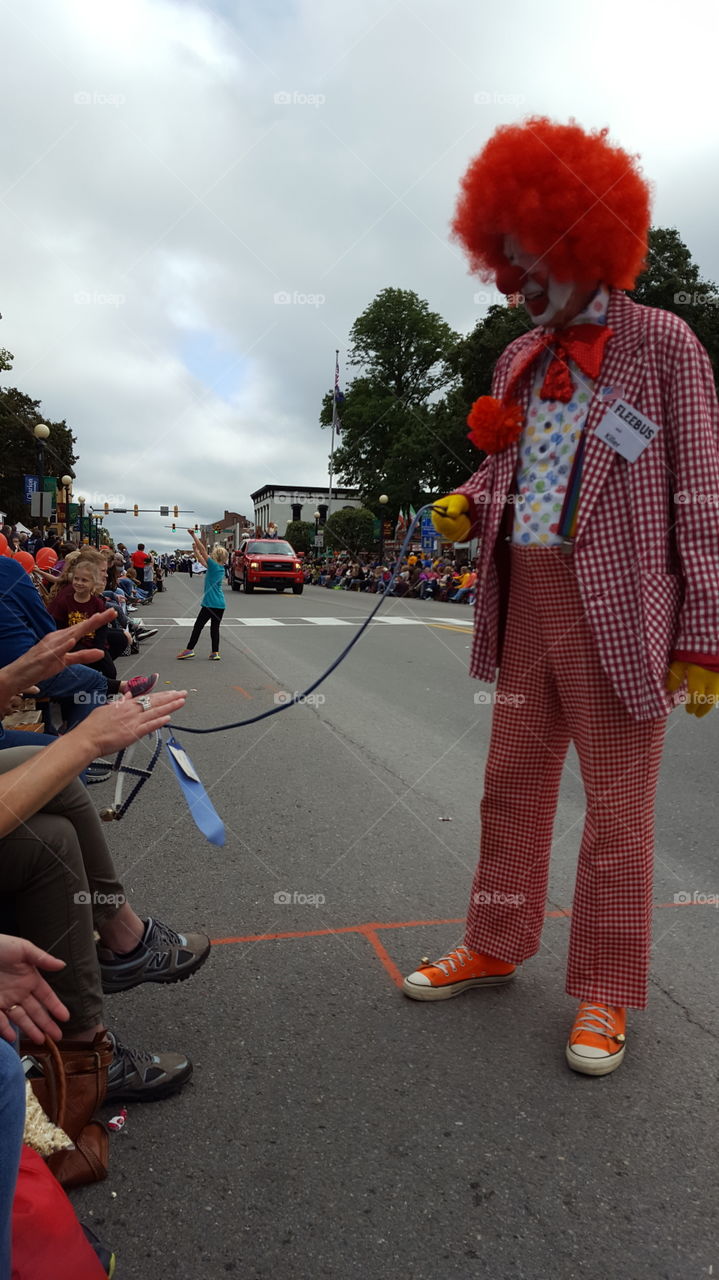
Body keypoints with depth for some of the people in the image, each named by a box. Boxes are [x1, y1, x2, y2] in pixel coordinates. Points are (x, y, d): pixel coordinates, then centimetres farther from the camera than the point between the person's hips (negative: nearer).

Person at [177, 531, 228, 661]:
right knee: (215, 628, 9)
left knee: (198, 626, 2)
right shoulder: (221, 568, 11)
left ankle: (189, 650, 7)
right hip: (220, 604, 7)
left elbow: (203, 550, -11)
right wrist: (195, 549, 29)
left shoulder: (214, 565, -11)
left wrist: (193, 535, -7)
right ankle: (215, 652, 7)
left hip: (210, 604, -7)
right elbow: (201, 560, 24)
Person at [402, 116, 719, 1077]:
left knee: (617, 805, 4)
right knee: (513, 784, 15)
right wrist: (467, 507, -1)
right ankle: (495, 946, 33)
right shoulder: (520, 357, 14)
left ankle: (605, 991, 22)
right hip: (526, 599, 6)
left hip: (619, 605, -5)